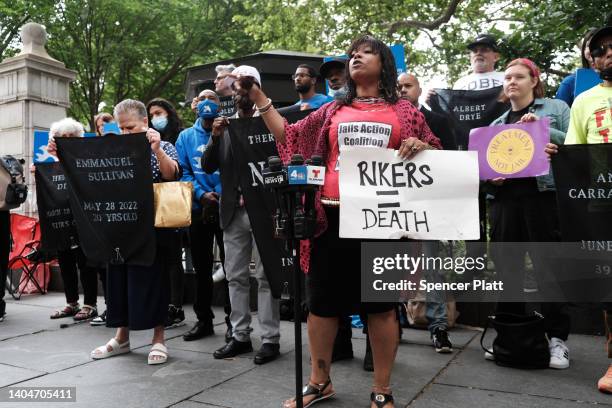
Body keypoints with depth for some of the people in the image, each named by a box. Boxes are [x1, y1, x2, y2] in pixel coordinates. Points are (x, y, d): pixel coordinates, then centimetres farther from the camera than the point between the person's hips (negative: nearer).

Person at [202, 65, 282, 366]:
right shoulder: (223, 125, 11)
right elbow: (207, 167, 5)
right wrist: (215, 137, -8)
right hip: (233, 212, 5)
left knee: (265, 277, 1)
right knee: (236, 277, 10)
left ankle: (270, 339, 10)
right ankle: (240, 336, 22)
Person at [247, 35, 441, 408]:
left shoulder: (404, 111, 10)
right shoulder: (333, 111, 16)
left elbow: (436, 154, 13)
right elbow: (289, 136, 14)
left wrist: (421, 146, -9)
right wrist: (258, 96, 12)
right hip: (333, 214, 3)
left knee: (382, 303, 5)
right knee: (322, 299, 8)